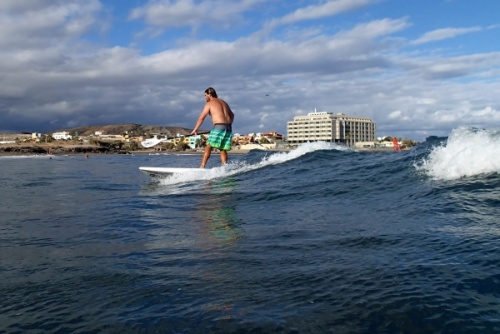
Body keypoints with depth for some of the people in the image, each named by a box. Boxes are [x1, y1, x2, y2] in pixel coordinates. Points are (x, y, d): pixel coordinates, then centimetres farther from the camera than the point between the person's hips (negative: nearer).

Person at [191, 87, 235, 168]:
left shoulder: (209, 103, 2)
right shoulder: (224, 102, 23)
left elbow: (201, 118, -1)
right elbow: (232, 115, 30)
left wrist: (195, 129, 4)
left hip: (218, 127, -7)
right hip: (228, 128, 7)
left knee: (208, 147, -1)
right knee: (223, 149, 11)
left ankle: (202, 166, -7)